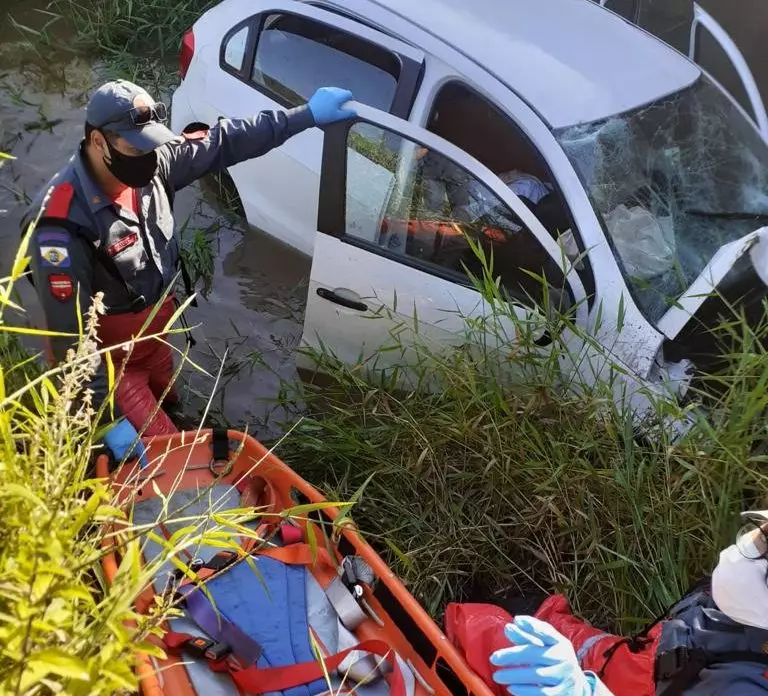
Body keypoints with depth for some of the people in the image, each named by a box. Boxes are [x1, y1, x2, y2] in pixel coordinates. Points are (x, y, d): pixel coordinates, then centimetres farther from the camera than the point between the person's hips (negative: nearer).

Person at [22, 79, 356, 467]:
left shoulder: (153, 164, -16)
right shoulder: (62, 223, -35)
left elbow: (223, 142, -4)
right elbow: (70, 333, -32)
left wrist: (306, 115, -6)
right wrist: (109, 417, -32)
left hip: (153, 337, 7)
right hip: (106, 357, -7)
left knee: (167, 413, 29)